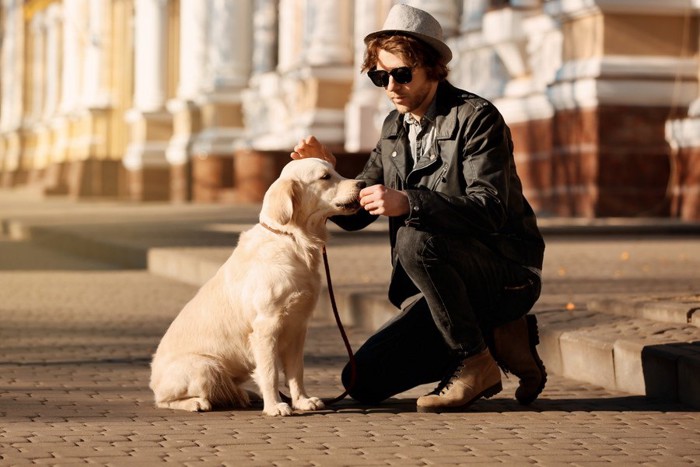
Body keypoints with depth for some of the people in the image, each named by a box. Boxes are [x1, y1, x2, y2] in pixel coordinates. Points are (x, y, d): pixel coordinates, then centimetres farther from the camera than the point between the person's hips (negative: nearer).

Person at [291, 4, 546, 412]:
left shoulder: (476, 117, -12)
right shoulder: (394, 129, 10)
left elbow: (489, 208, -26)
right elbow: (356, 214, 11)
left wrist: (408, 203, -37)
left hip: (507, 271, -8)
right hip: (445, 287, 8)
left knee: (415, 239, -34)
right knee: (364, 381, -3)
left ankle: (477, 363, -18)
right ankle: (496, 338, 7)